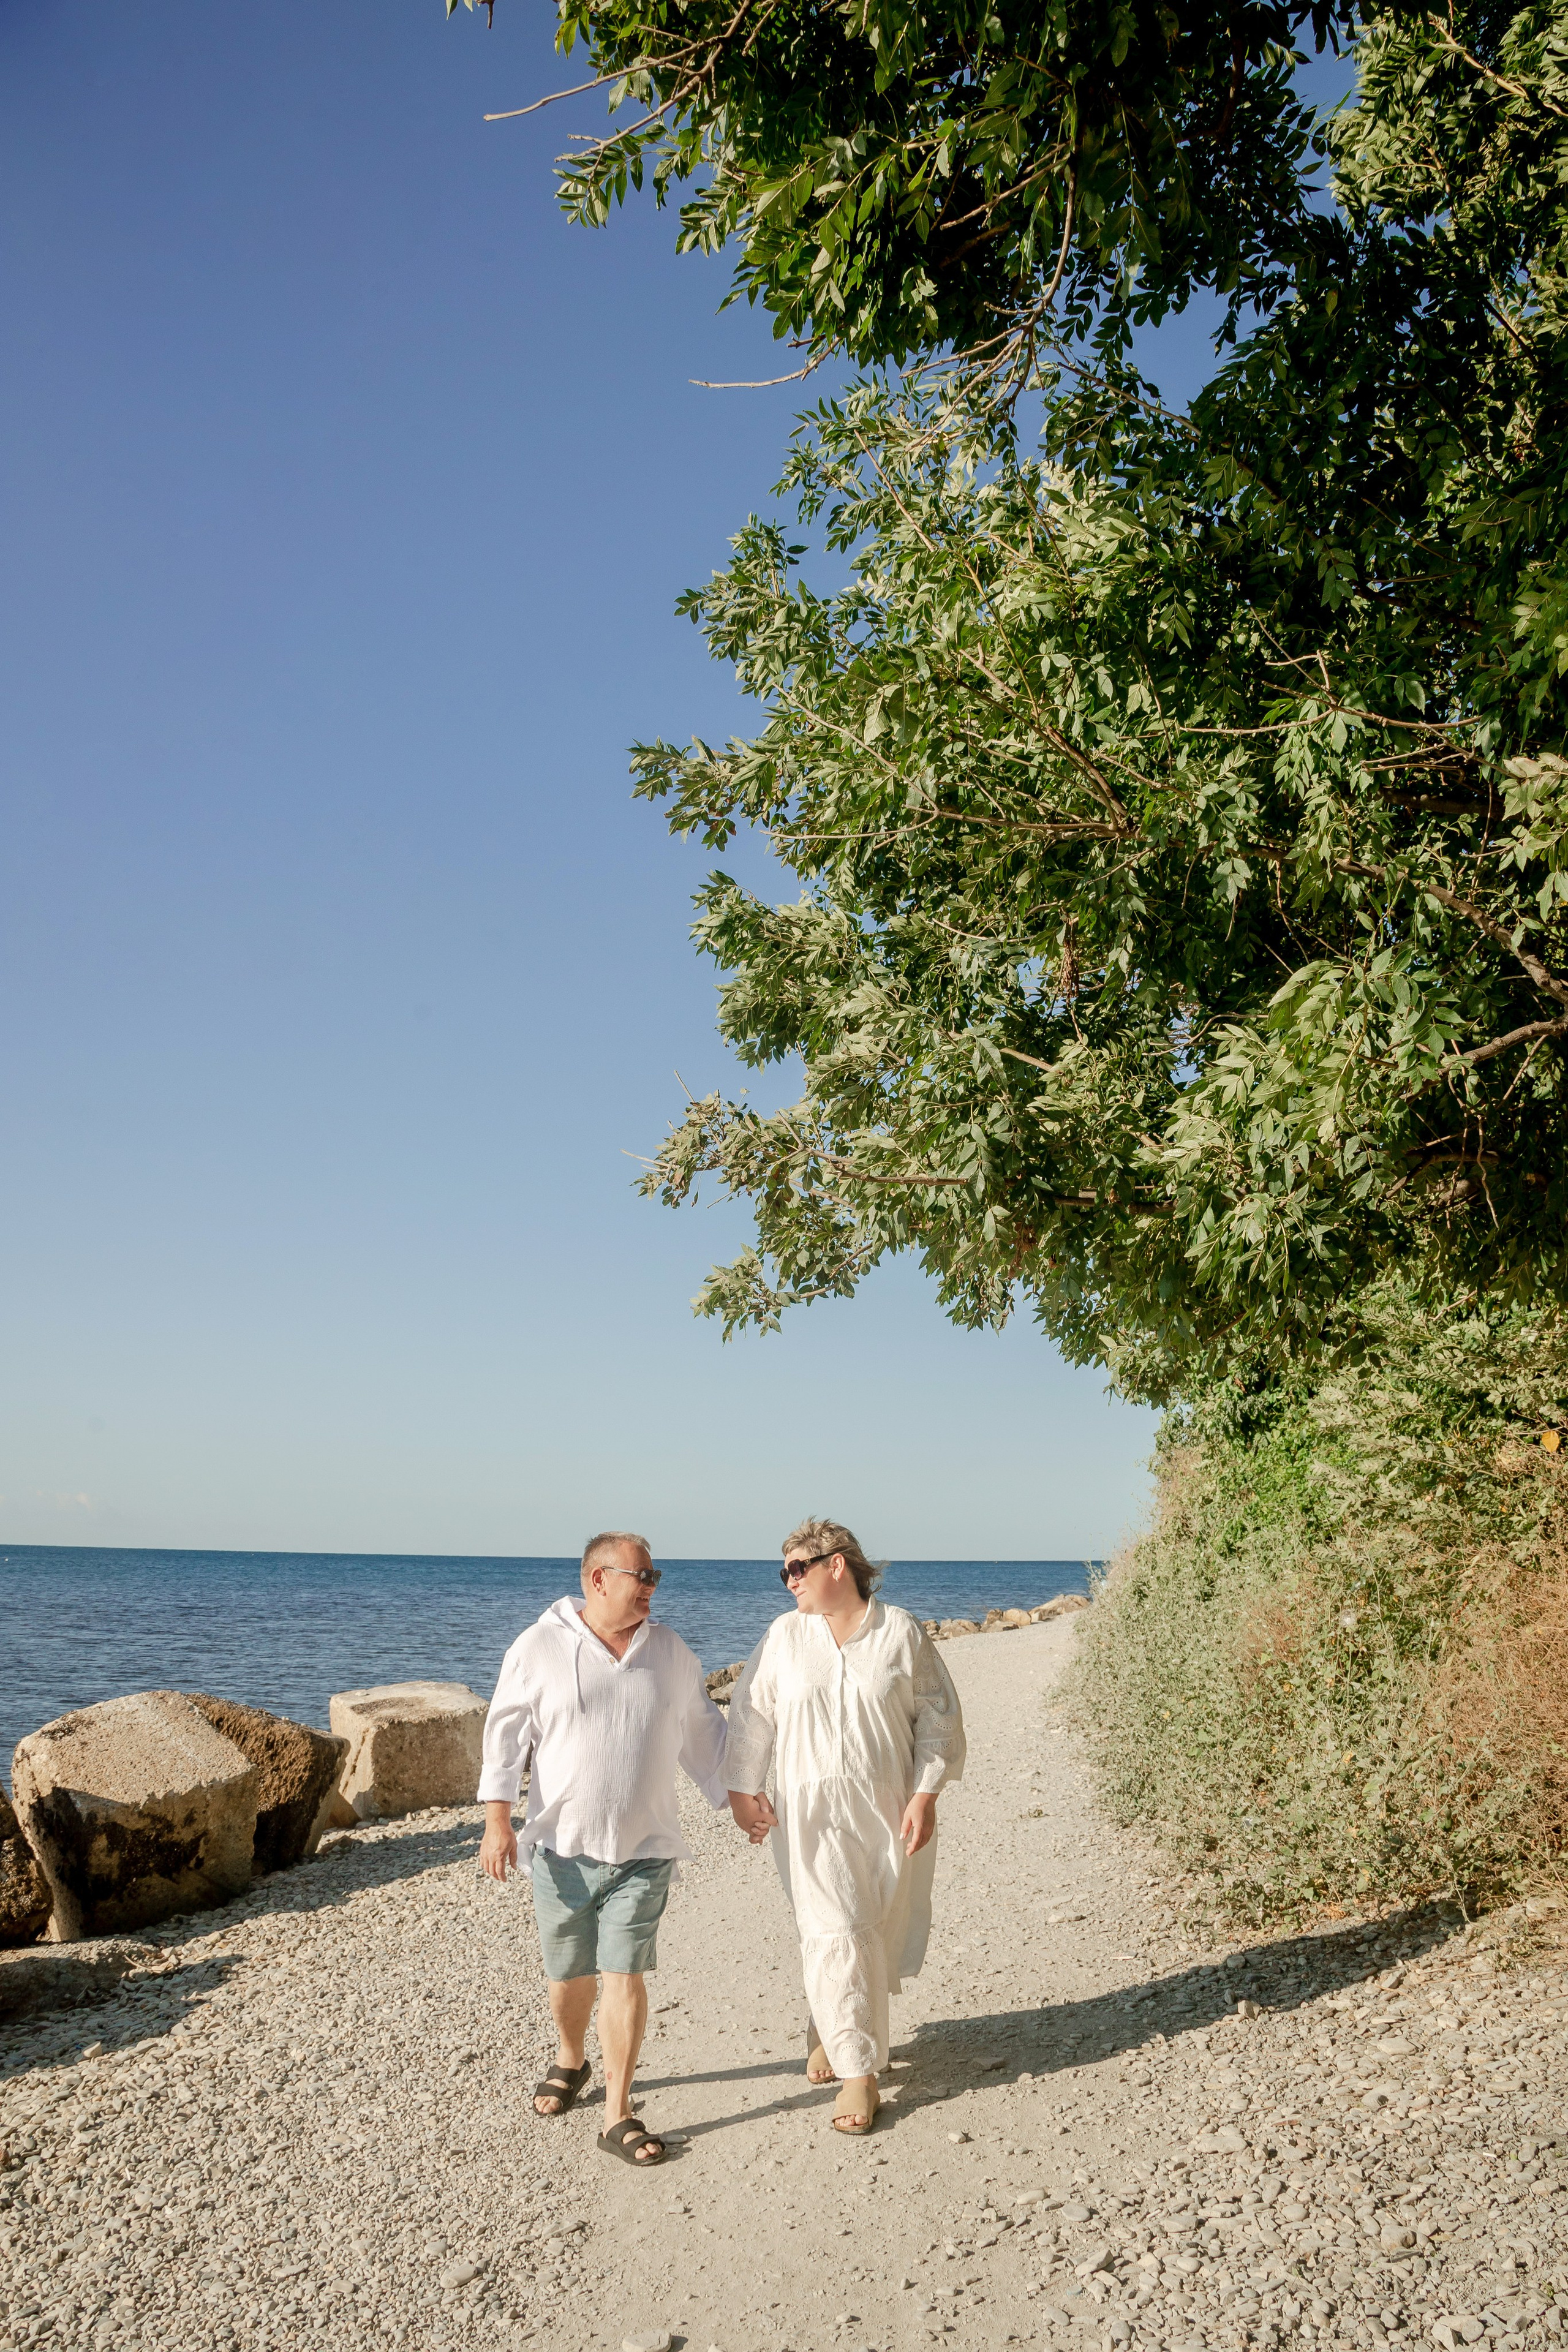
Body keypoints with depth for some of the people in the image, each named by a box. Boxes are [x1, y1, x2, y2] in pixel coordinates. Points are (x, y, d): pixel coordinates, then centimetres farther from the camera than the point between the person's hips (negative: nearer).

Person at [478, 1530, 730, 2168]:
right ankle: (570, 2061, 42)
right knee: (569, 1974, 13)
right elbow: (506, 1733, -5)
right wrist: (497, 1819, -11)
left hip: (643, 1850, 1)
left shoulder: (670, 1650, 3)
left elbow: (703, 1733, 13)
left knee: (625, 1975, -4)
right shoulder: (539, 1648, -7)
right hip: (561, 1846, -1)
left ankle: (618, 2116, 6)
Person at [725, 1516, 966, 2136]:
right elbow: (752, 1715, 7)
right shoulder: (785, 1636, 0)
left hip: (889, 1814, 1)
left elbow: (937, 1718, -1)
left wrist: (925, 1797, -6)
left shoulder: (902, 1632, -4)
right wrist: (743, 1790, 5)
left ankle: (829, 2028, 35)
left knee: (882, 1933, 10)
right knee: (834, 1935, -7)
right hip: (812, 1813, 0)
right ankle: (858, 2073, 4)